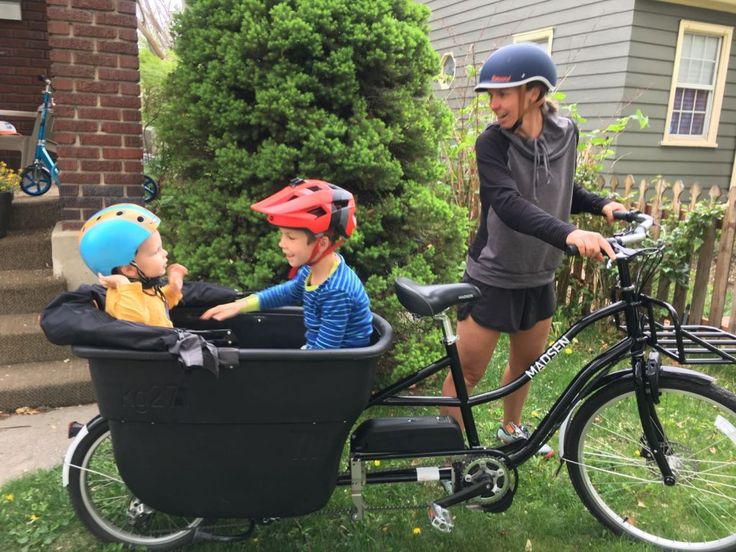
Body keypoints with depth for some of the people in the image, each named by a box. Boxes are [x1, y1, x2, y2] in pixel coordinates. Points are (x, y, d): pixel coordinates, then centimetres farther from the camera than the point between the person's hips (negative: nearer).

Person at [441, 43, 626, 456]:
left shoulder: (565, 133, -2)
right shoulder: (492, 143, -17)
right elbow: (509, 204, -33)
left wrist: (600, 204, -5)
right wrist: (568, 233, -48)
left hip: (540, 277, 5)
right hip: (493, 278, -5)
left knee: (528, 360, 21)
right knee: (468, 371, 1)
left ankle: (512, 428, 47)